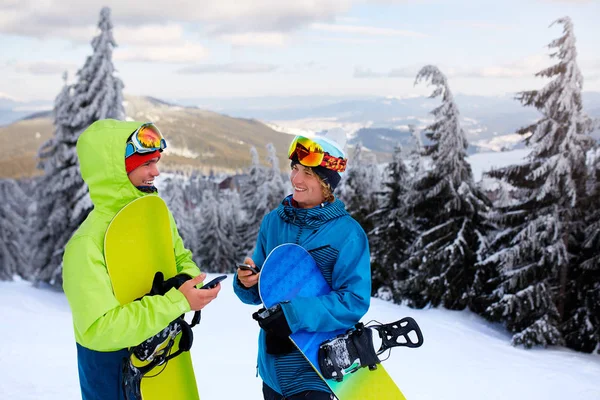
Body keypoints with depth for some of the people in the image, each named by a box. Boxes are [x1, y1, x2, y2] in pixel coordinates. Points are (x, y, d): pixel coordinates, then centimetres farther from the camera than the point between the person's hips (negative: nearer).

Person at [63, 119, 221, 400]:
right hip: (113, 366, -6)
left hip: (163, 352, 6)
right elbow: (99, 329, -32)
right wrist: (178, 302, -31)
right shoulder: (87, 244, -27)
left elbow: (181, 258, 10)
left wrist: (188, 280, -13)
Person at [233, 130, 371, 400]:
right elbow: (258, 292, 8)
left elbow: (354, 301, -16)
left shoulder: (347, 233, -12)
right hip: (272, 365, 5)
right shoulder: (273, 221, 2)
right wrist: (246, 282, -14)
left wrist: (295, 314, -24)